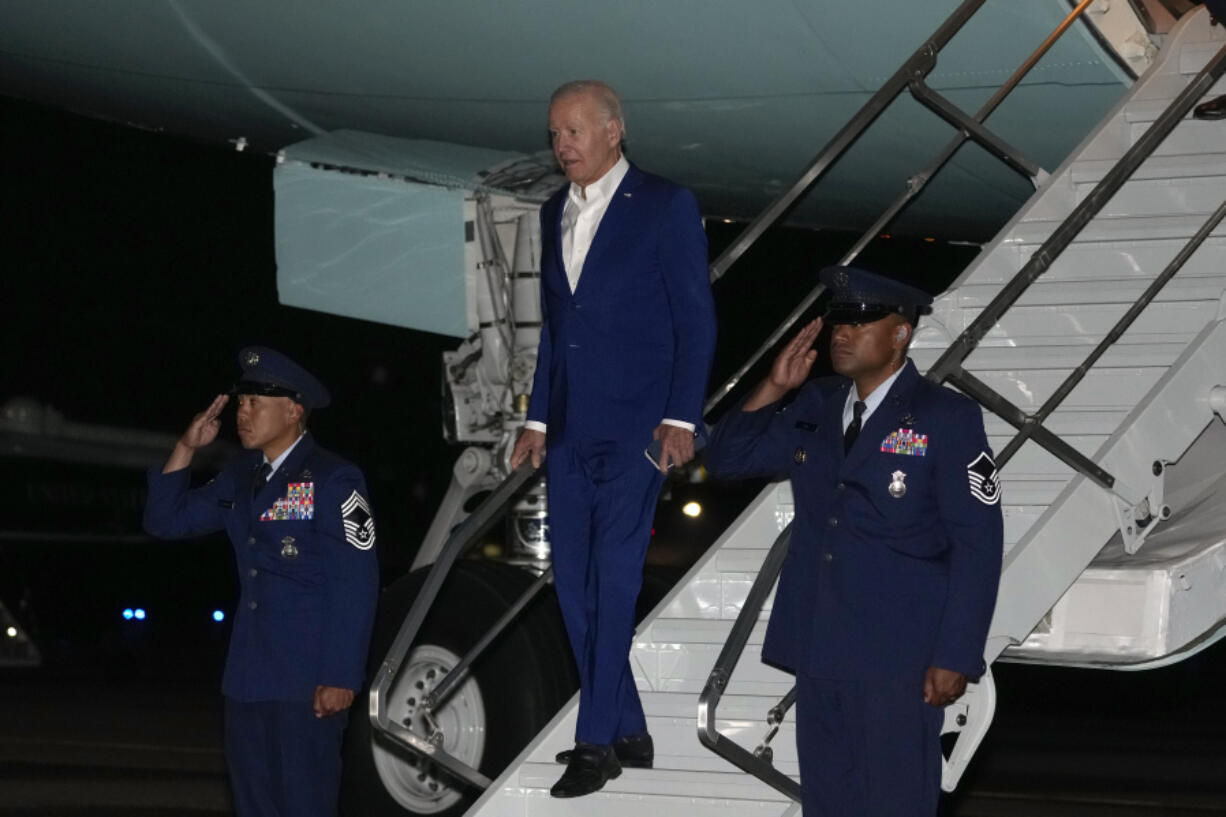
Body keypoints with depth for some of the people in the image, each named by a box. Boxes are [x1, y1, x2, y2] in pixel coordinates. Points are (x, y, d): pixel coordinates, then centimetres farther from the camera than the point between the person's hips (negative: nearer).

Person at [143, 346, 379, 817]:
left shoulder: (333, 481, -9)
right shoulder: (239, 479, 14)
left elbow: (355, 587, -12)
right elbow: (166, 522, 17)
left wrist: (340, 678, -17)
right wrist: (185, 450, 5)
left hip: (307, 684, -7)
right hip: (248, 681, 7)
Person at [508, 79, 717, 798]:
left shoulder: (665, 205, -4)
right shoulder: (556, 213, 15)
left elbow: (697, 319, -6)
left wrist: (681, 417, -13)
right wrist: (538, 418, 15)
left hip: (635, 425, -7)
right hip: (571, 429, 7)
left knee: (615, 578, -8)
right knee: (576, 583, 6)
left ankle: (598, 743, -4)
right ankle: (627, 732, 16)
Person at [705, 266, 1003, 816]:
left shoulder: (947, 419, -6)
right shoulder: (815, 407, 12)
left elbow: (977, 544, -9)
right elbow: (726, 459, 14)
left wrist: (955, 658, -13)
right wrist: (774, 388, 0)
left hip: (898, 660, -6)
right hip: (818, 650, 6)